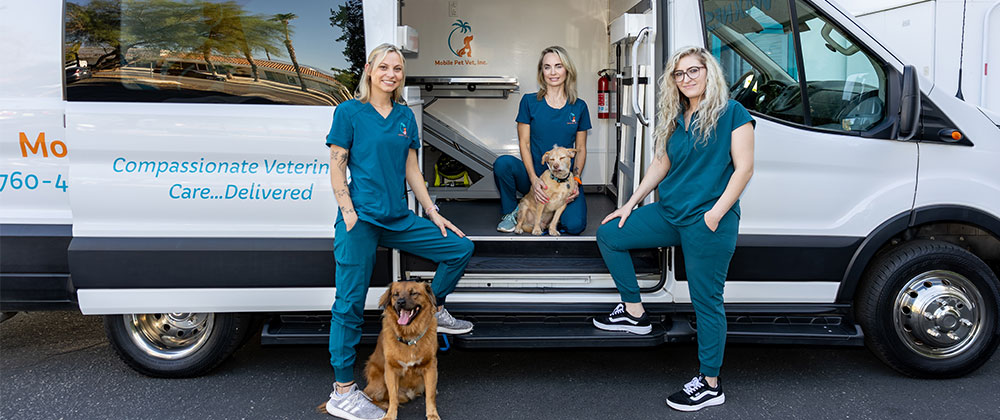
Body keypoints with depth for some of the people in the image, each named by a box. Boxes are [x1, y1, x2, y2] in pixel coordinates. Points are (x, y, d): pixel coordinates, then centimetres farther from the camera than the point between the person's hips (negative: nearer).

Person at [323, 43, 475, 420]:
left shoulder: (405, 116, 13)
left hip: (397, 218, 6)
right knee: (350, 303, -3)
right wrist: (350, 216, -13)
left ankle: (433, 310, 23)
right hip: (361, 218, -5)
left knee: (461, 248, 3)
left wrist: (433, 213, 11)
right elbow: (336, 167, -4)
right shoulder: (349, 111, -1)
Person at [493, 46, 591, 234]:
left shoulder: (579, 107, 6)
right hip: (533, 175, -1)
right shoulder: (529, 102, 1)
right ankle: (510, 212, -5)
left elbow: (581, 149, 9)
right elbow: (524, 143, -1)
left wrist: (575, 180, -8)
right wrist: (534, 179, -16)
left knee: (575, 225, -24)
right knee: (503, 163, -32)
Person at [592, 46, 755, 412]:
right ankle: (635, 312, 16)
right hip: (669, 214, 8)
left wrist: (715, 213, -18)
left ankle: (710, 385, 13)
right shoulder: (675, 118, 13)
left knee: (706, 301, -1)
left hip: (708, 221, -7)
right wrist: (631, 204, 15)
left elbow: (744, 168, -10)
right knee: (609, 234, 7)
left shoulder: (731, 113, -6)